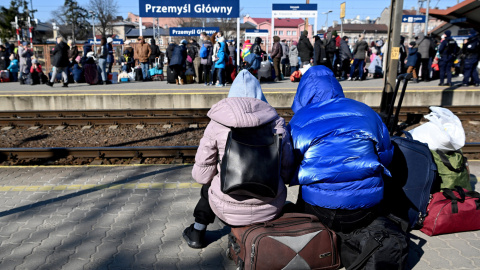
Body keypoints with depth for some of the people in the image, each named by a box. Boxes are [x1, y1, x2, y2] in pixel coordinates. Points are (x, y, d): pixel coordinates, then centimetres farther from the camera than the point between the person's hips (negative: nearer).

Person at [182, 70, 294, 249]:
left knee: (208, 185, 30)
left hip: (229, 210, -1)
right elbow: (286, 171, 1)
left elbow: (202, 175, -5)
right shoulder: (276, 122, -4)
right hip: (270, 209, 2)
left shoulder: (217, 123, -8)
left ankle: (197, 232, 43)